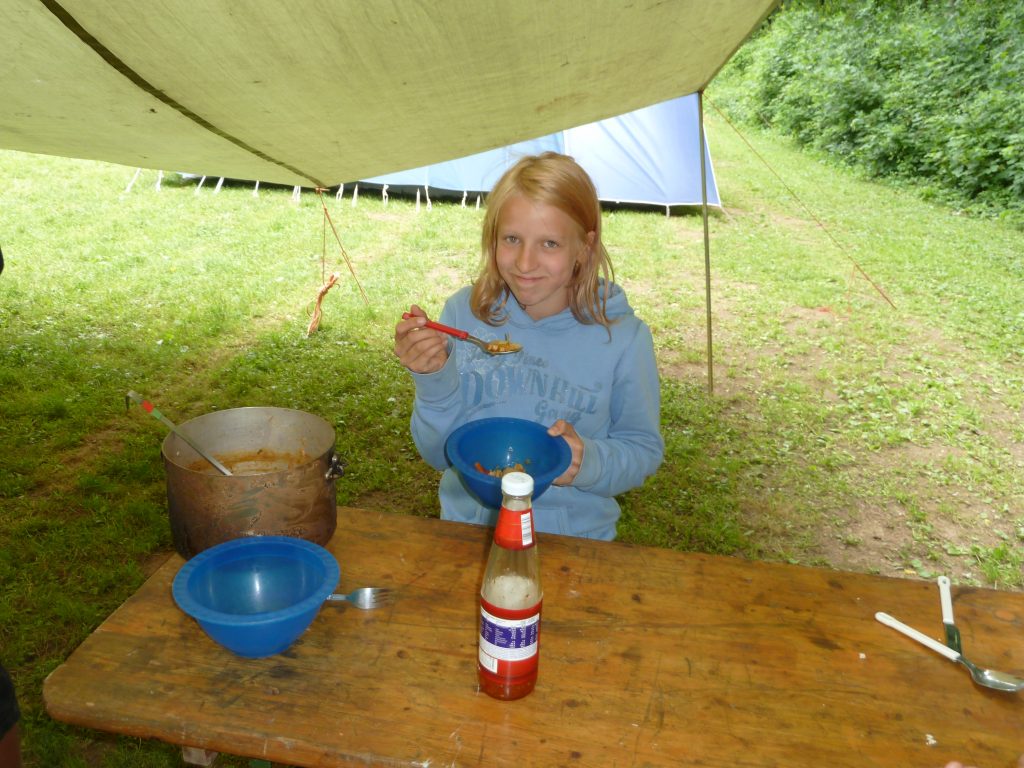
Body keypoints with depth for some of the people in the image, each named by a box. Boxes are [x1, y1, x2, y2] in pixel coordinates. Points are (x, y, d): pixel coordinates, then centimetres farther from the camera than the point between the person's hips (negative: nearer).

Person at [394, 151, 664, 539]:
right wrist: (434, 380, -19)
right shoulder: (463, 311, -5)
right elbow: (438, 455, 0)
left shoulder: (624, 337, -10)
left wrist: (589, 461, -19)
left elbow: (644, 449, 2)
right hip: (466, 526, 1)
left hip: (575, 539, -1)